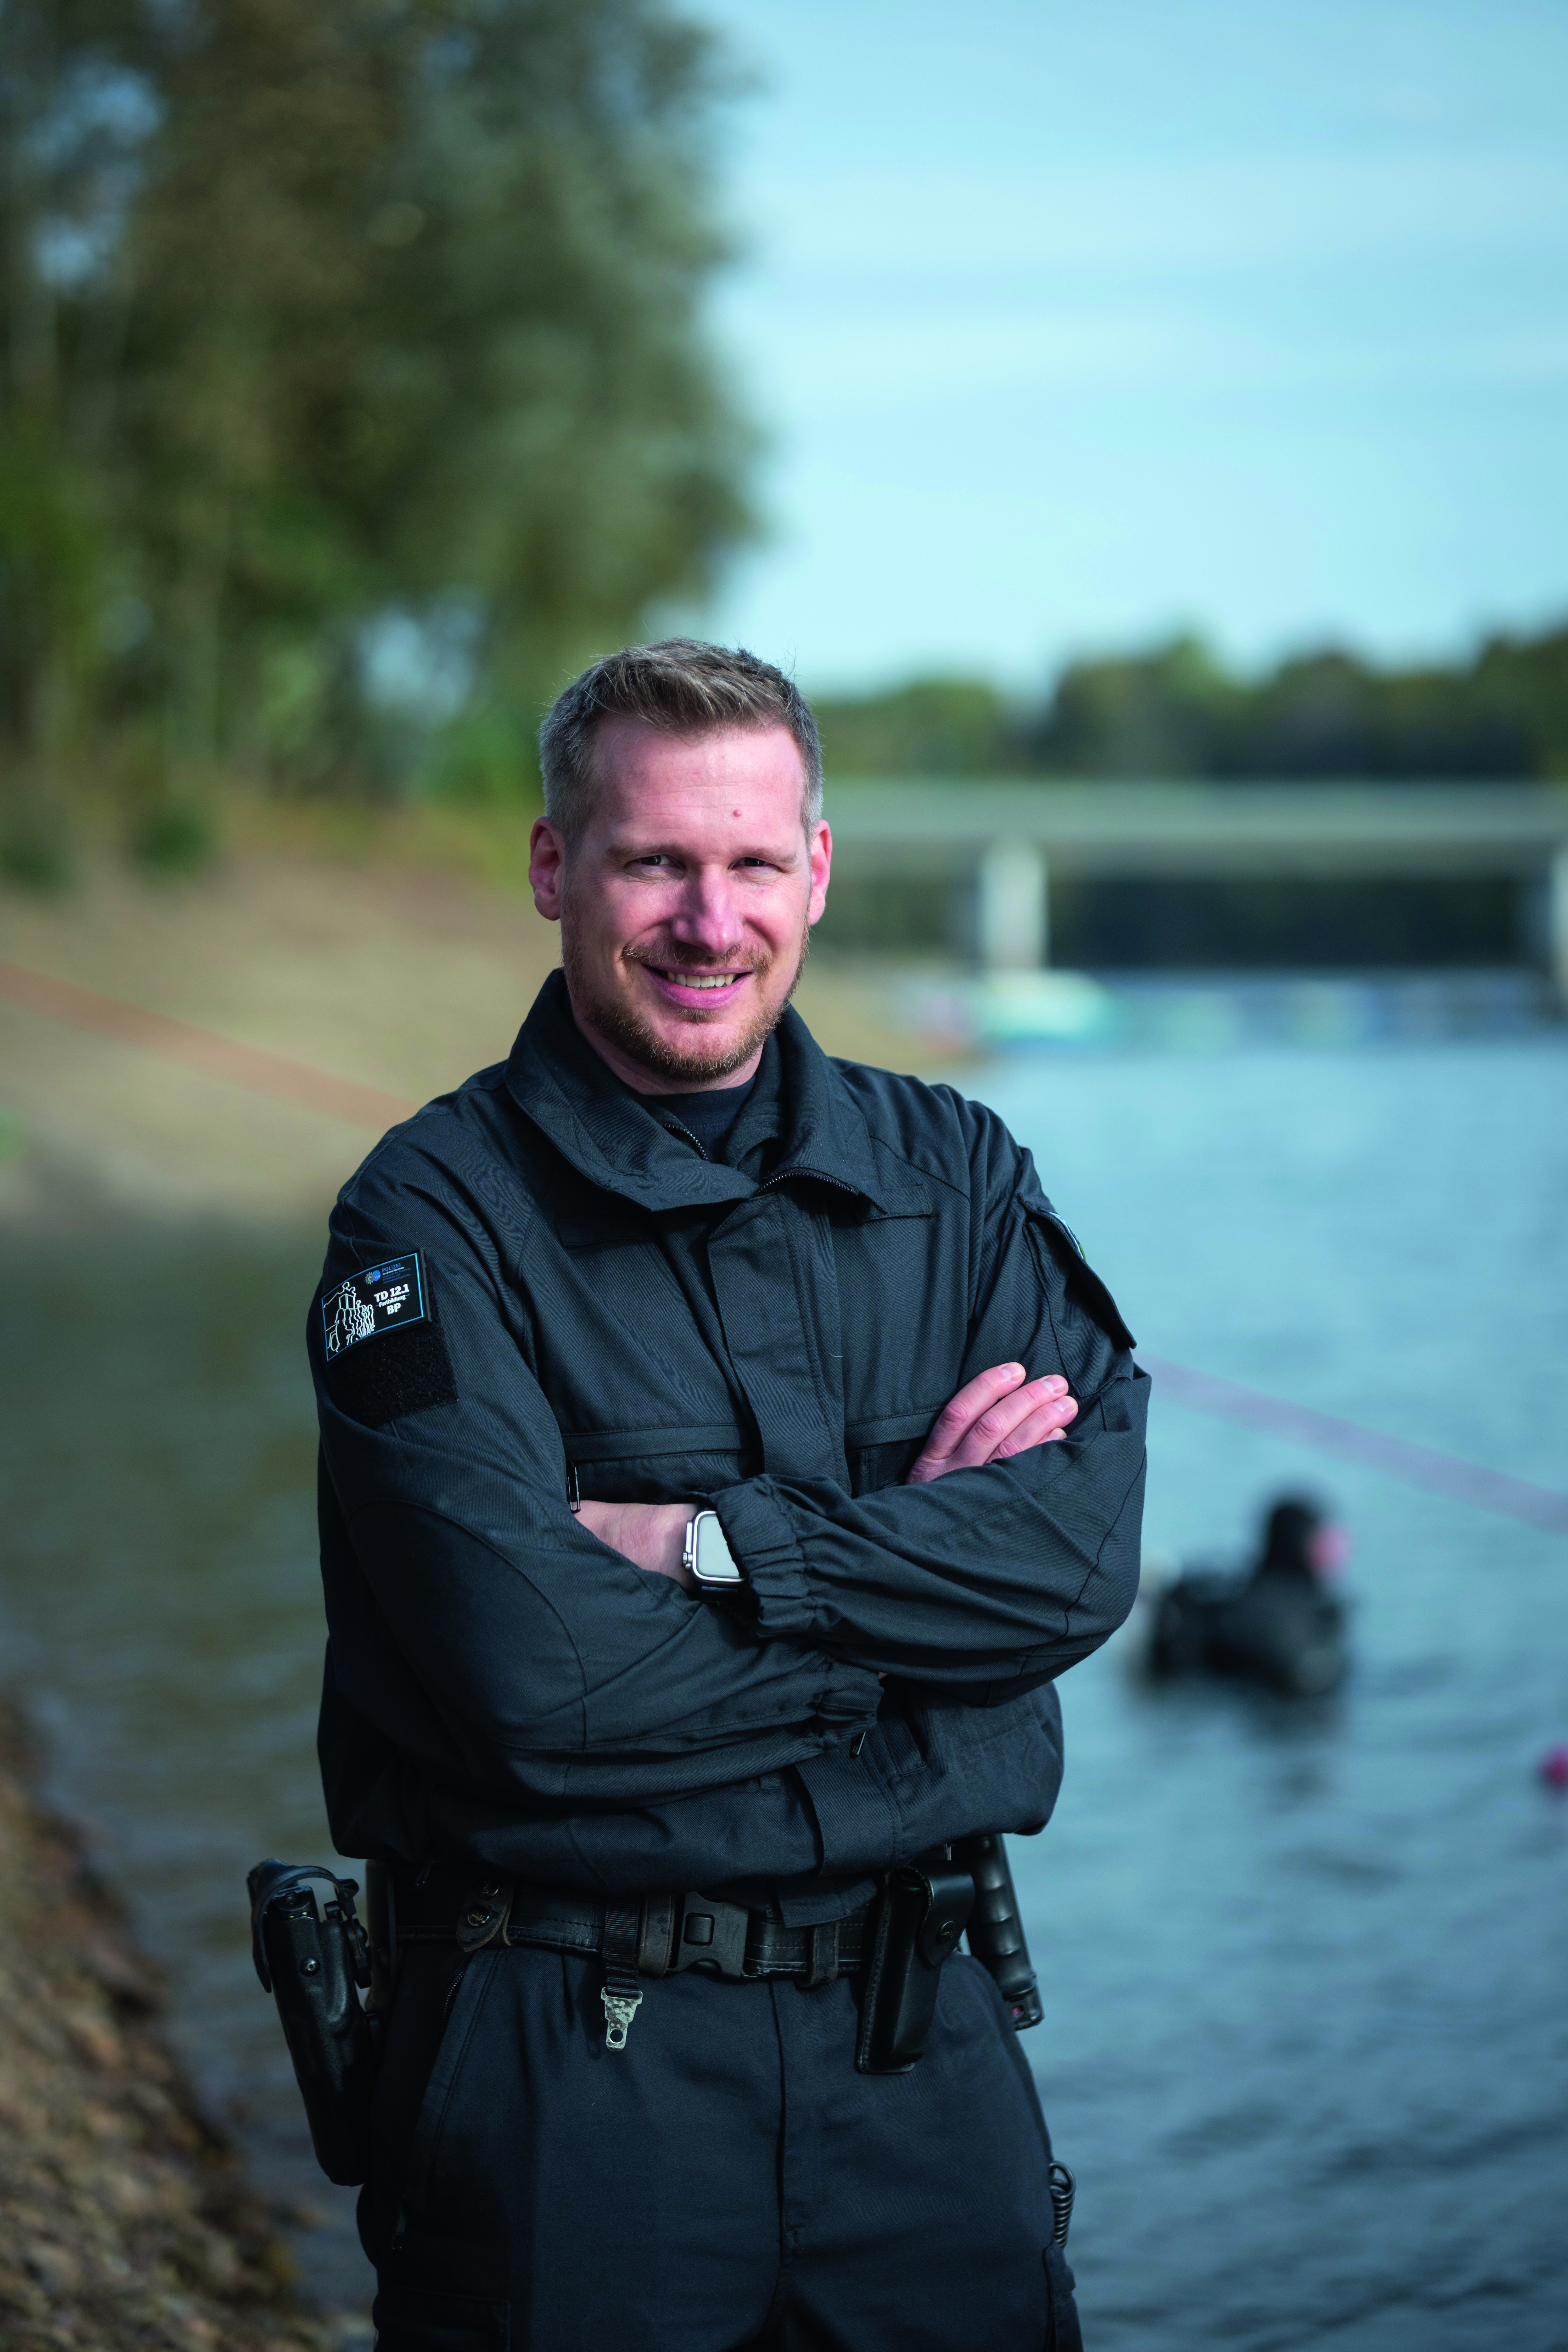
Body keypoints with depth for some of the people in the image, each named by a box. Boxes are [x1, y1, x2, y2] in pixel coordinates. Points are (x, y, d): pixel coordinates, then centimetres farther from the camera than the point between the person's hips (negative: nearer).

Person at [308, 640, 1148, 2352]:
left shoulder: (956, 1177, 6)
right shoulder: (434, 1219, -8)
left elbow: (1087, 1551, -9)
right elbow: (532, 1675, -20)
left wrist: (711, 1545, -17)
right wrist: (917, 1549, -11)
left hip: (918, 2036, 4)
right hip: (564, 2064, -3)